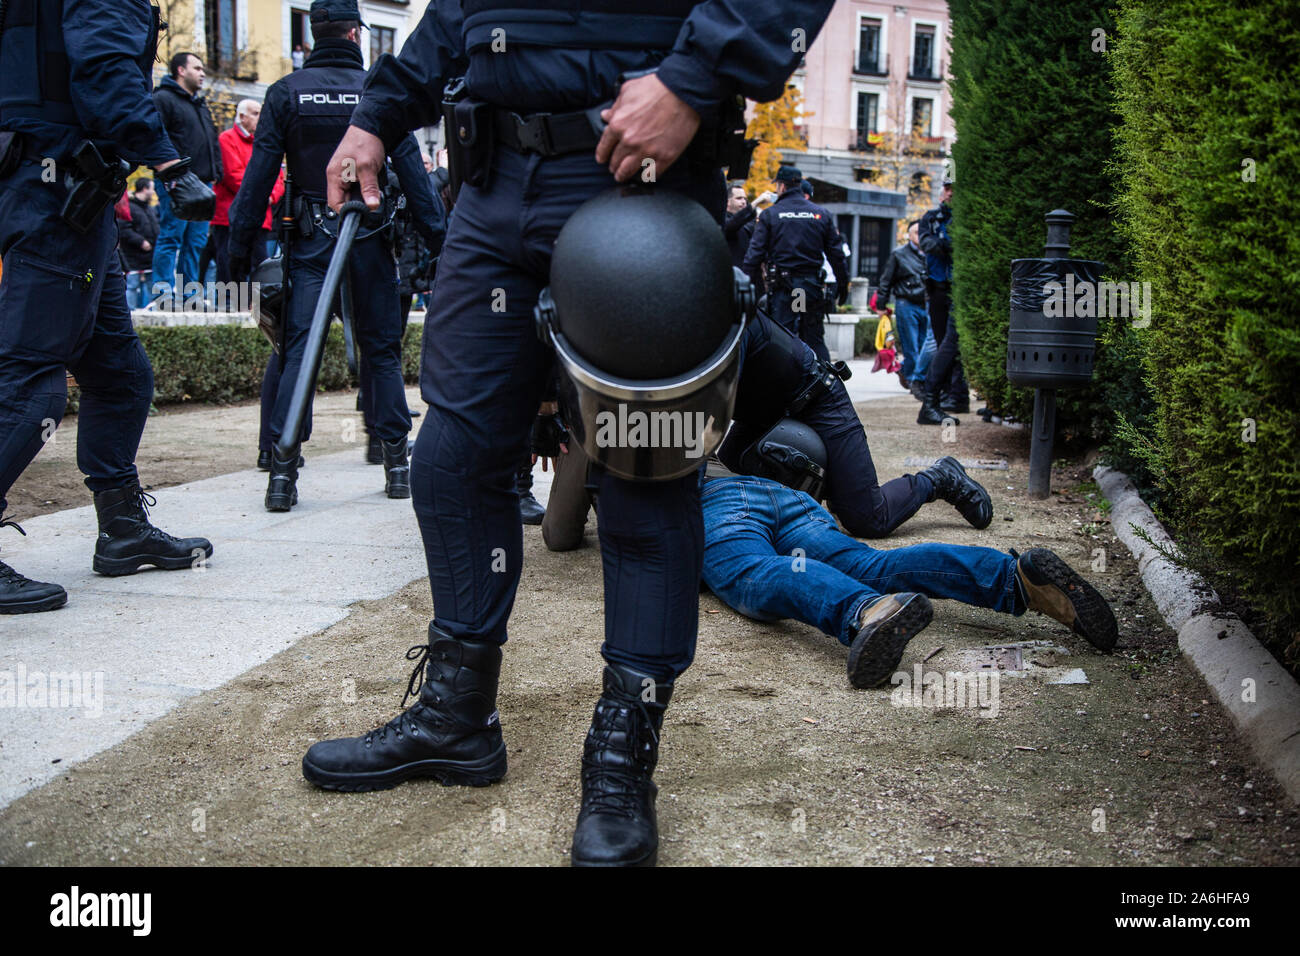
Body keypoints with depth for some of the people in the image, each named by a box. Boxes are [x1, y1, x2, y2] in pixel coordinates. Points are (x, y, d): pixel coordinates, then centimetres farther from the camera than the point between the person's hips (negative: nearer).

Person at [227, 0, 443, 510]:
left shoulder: (286, 92, 2)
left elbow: (259, 176, -2)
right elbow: (412, 172, -1)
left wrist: (240, 248, 1)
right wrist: (437, 239, 3)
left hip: (311, 242, 0)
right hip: (371, 239, 0)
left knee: (297, 350, -1)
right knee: (382, 350, 9)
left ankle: (282, 469, -9)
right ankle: (396, 462, 11)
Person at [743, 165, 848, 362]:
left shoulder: (770, 215, -1)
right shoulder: (821, 214, 8)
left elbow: (755, 254, -6)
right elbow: (836, 254, 9)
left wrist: (752, 286, -2)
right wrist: (843, 286, 15)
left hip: (783, 286, -3)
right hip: (812, 285, 3)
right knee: (815, 339, 10)